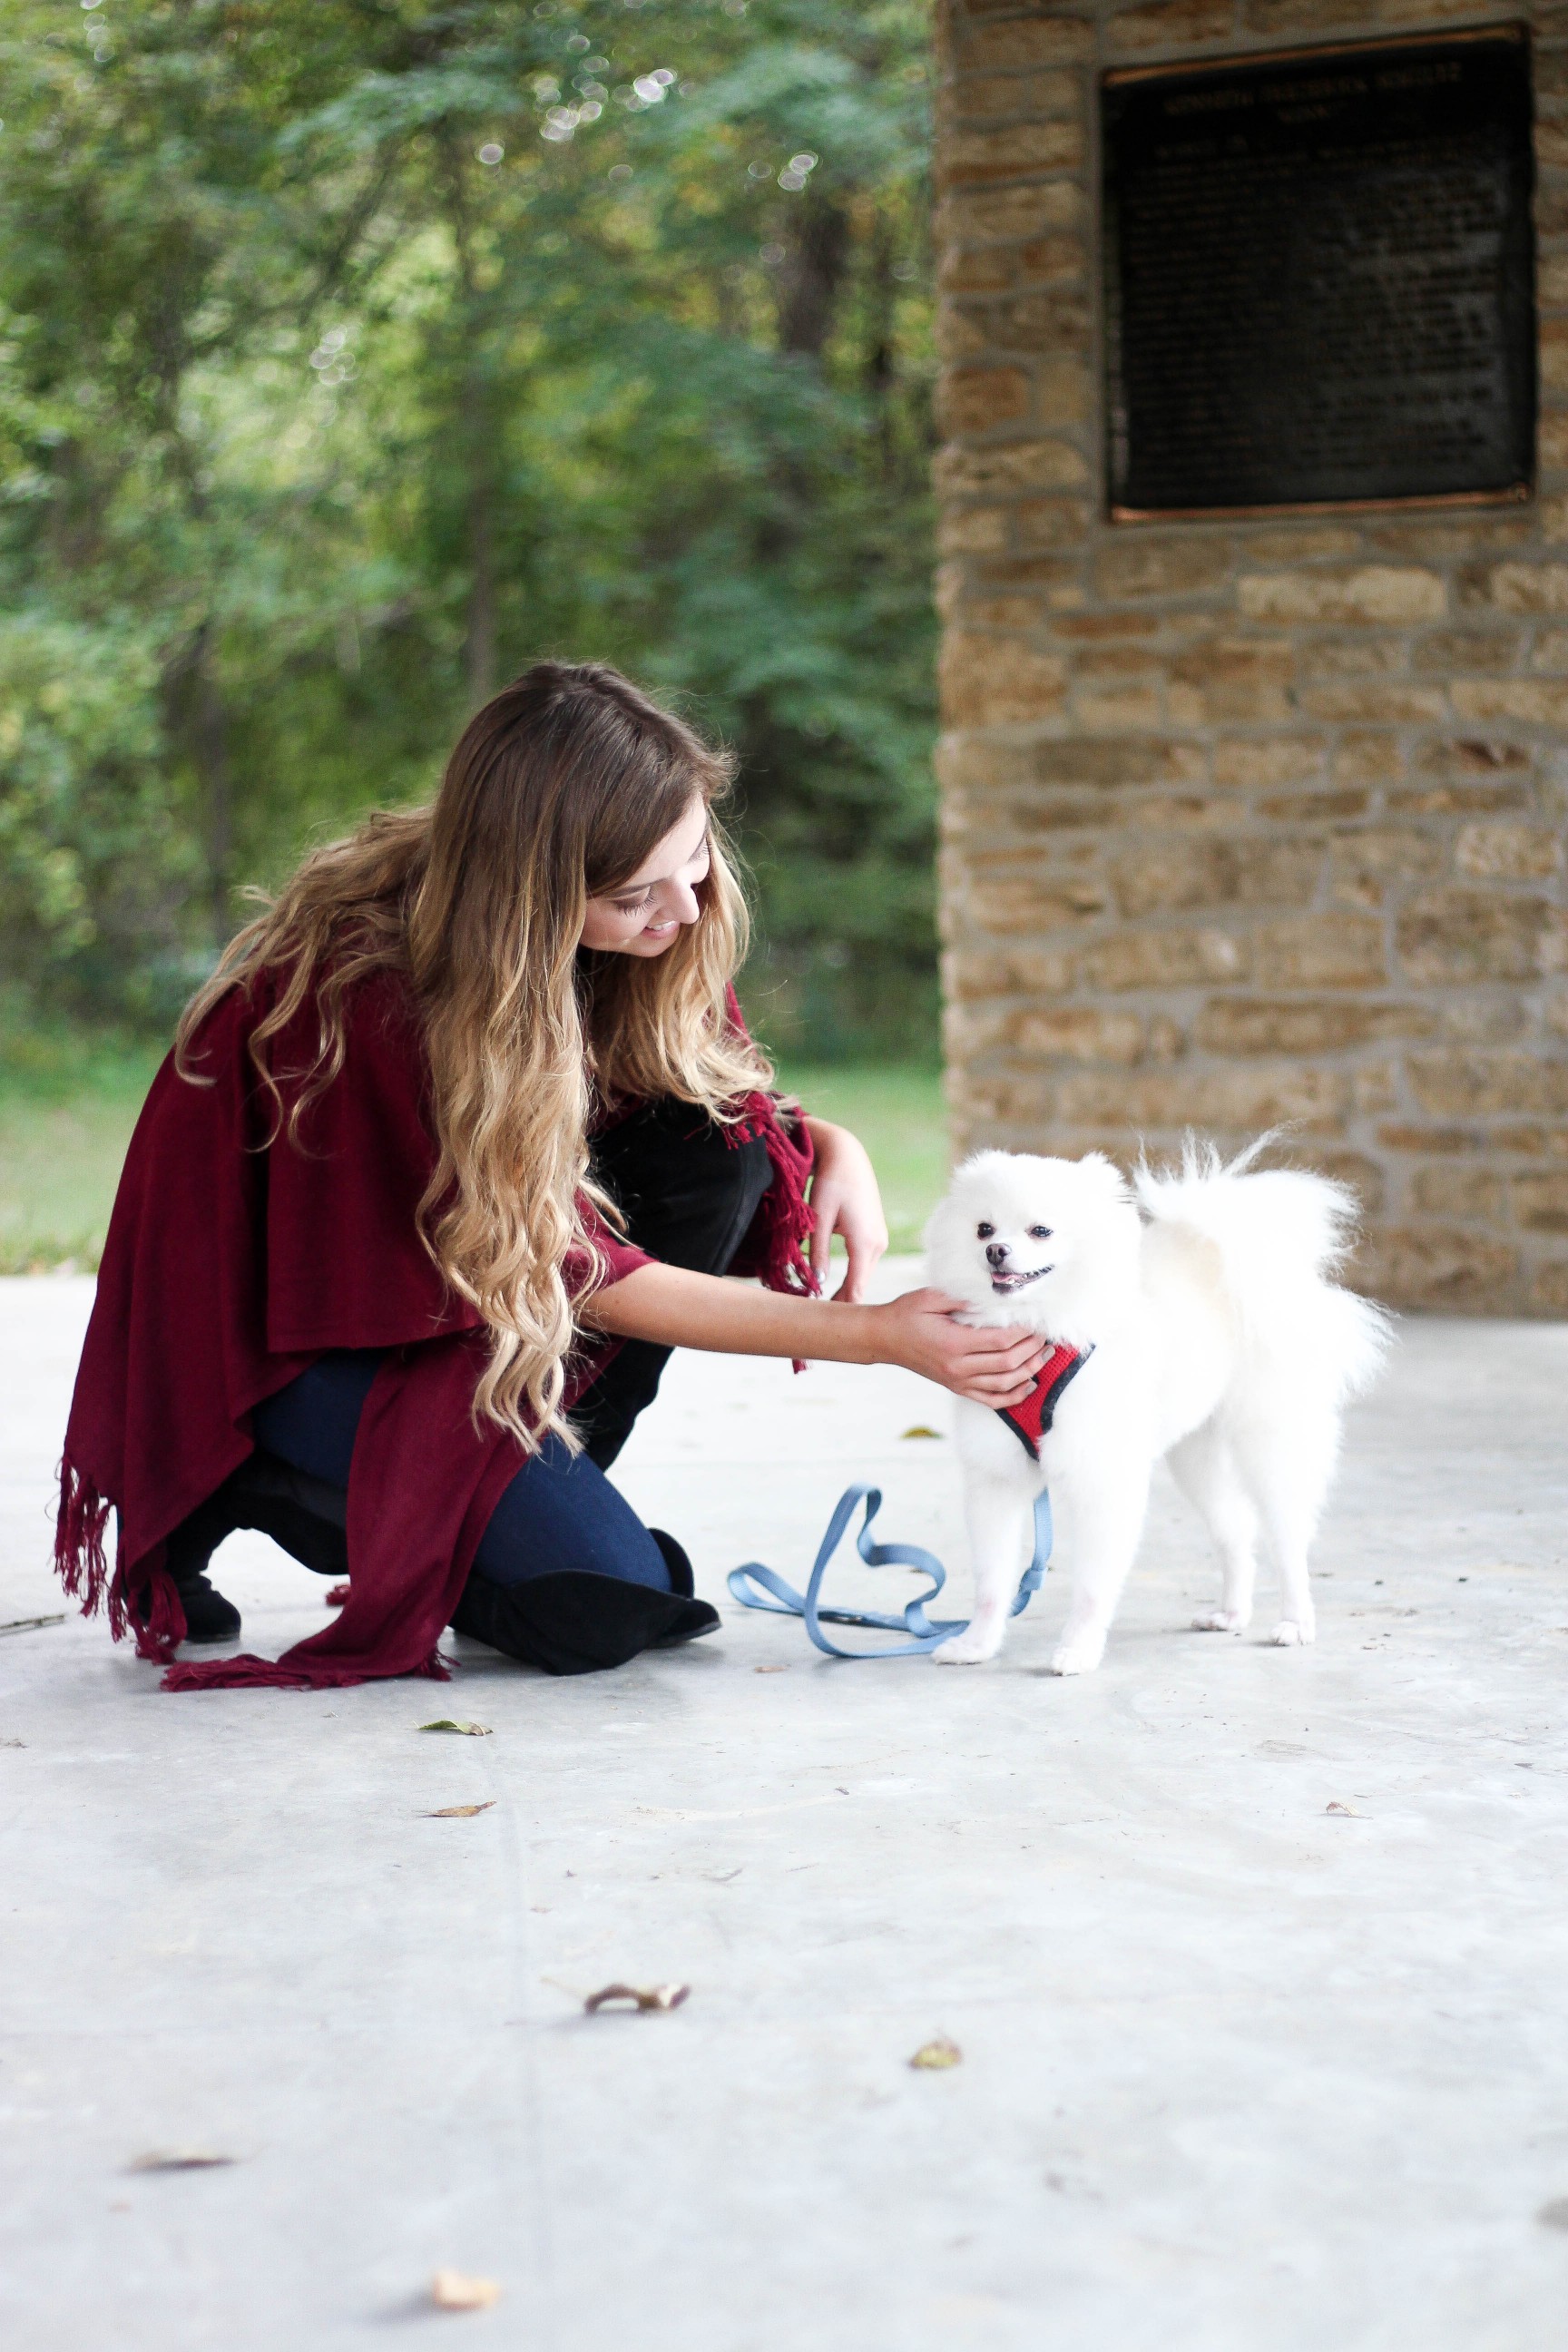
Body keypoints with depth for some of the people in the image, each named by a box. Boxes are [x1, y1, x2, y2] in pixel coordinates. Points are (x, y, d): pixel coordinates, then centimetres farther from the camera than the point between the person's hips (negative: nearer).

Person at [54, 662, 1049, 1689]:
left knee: (723, 1143, -15)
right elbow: (570, 1267, -27)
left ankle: (538, 1491, -5)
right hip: (288, 1335, -7)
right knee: (599, 1601, -22)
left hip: (458, 1289, 7)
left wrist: (830, 1145, -20)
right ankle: (260, 1490, 0)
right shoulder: (371, 986, -32)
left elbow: (735, 1104, 5)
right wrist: (874, 1336, -28)